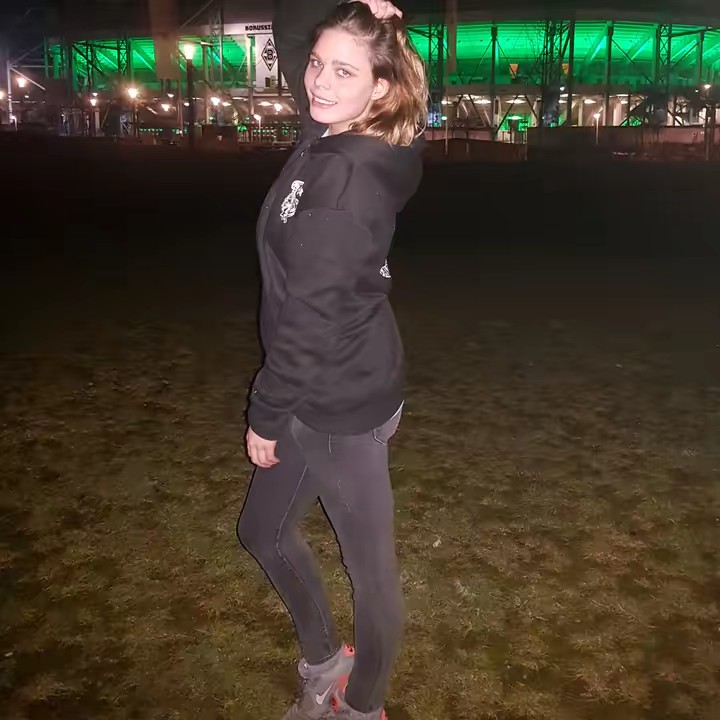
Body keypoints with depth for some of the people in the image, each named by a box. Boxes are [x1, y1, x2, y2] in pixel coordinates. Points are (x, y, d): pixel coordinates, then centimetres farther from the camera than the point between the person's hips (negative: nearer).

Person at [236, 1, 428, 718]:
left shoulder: (346, 179, -24)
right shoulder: (334, 135, 2)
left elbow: (311, 316, -22)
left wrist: (266, 413, -12)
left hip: (342, 405, -10)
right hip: (324, 392, 10)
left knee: (371, 568, 10)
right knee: (262, 530, 24)